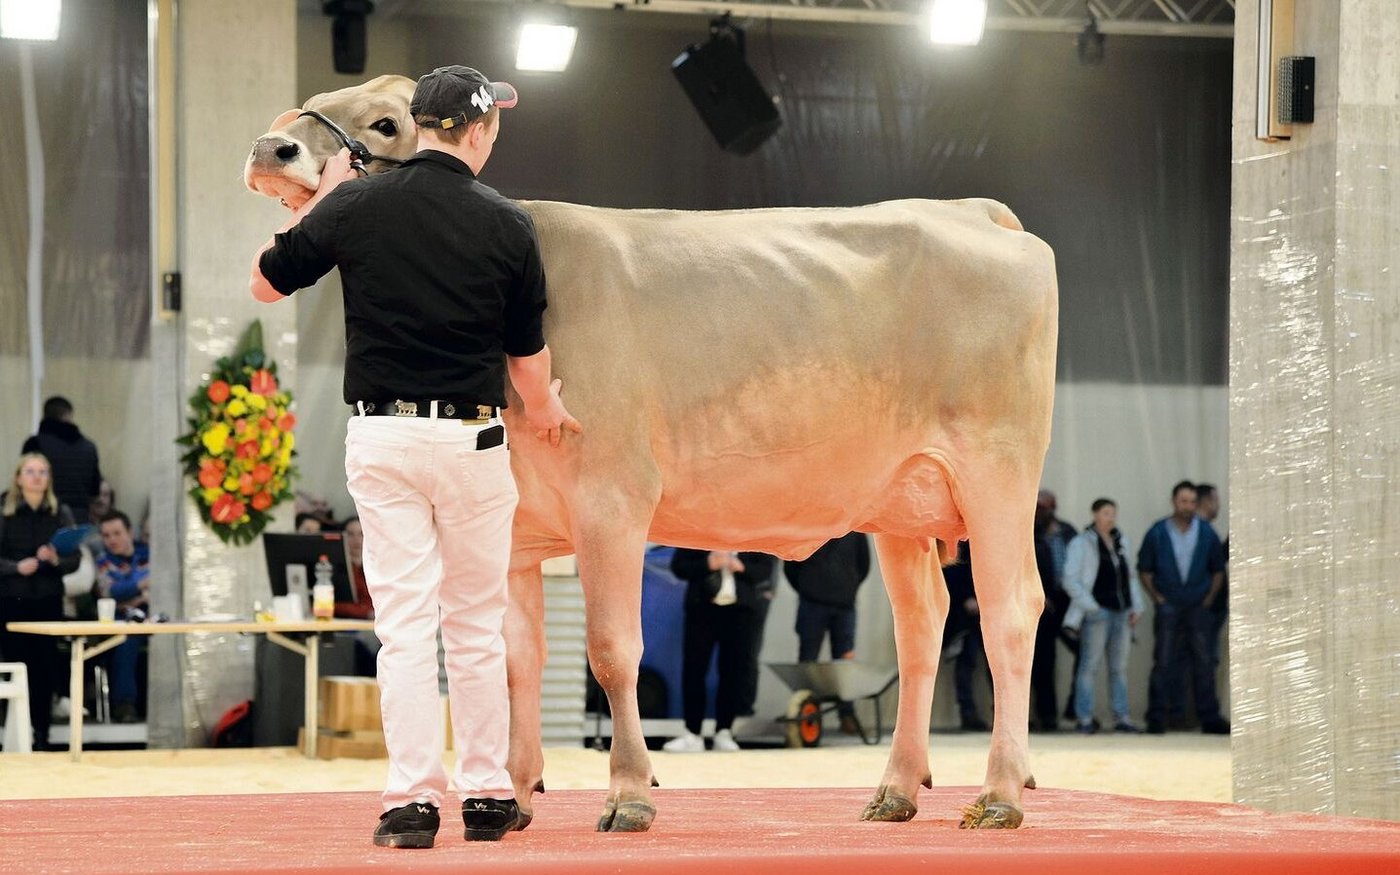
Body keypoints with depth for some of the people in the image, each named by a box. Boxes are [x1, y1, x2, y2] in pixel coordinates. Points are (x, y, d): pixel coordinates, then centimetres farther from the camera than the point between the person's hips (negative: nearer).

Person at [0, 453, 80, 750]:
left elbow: (74, 561, 3)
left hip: (48, 602, 2)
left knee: (45, 669, 1)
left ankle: (41, 737, 6)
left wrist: (56, 560, -17)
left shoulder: (61, 513, 4)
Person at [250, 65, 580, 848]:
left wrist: (320, 199, 17)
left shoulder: (354, 206, -4)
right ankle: (486, 796, 15)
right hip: (473, 438, 0)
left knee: (404, 624, 1)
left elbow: (267, 282, 7)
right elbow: (527, 351, 5)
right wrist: (545, 410, 26)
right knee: (477, 625, 11)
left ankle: (412, 802, -3)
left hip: (381, 437, 0)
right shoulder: (507, 225, -4)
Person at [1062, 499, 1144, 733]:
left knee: (1119, 667, 8)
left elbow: (1131, 577, 22)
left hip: (1122, 611, 6)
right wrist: (1090, 607, -14)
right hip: (1097, 612, -6)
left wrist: (1136, 606, 11)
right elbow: (1071, 580, -7)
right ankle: (1084, 718, -5)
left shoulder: (1122, 542, 15)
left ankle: (1121, 716, 11)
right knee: (1090, 665, -6)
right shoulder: (1082, 543, -2)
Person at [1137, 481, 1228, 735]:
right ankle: (1157, 719, -2)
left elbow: (1218, 570, 12)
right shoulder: (1157, 533, -1)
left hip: (1198, 607, 2)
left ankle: (1210, 719, 4)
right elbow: (1144, 570, 5)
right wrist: (1157, 598, -2)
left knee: (1203, 663, 0)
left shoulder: (1207, 533, 4)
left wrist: (1209, 599, 3)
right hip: (1168, 607, -1)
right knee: (1163, 664, -5)